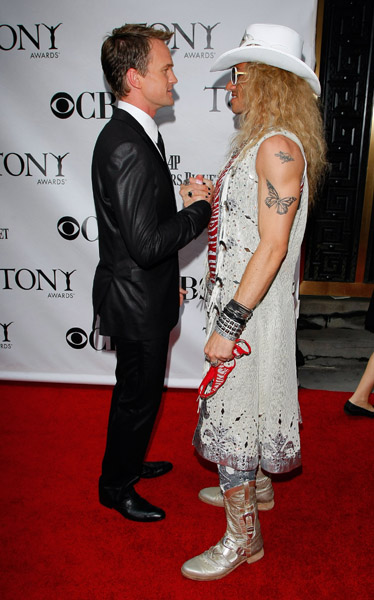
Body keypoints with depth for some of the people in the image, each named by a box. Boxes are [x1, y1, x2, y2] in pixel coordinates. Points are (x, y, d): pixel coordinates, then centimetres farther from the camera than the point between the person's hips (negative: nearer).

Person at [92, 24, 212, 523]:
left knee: (140, 389, 25)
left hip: (145, 294, 10)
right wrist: (199, 207, -18)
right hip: (136, 302, -10)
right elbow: (146, 243, -31)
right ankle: (116, 487, 32)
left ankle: (129, 461, 48)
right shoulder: (125, 146, -26)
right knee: (138, 395, 9)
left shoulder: (137, 133, 8)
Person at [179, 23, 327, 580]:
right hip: (240, 298, 10)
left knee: (232, 412, 0)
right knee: (248, 401, 22)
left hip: (253, 305, -10)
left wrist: (229, 325, -26)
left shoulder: (278, 147, -20)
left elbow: (273, 245, -26)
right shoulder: (260, 142, 11)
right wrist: (209, 200, 7)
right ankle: (255, 486, 44)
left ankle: (243, 537, 18)